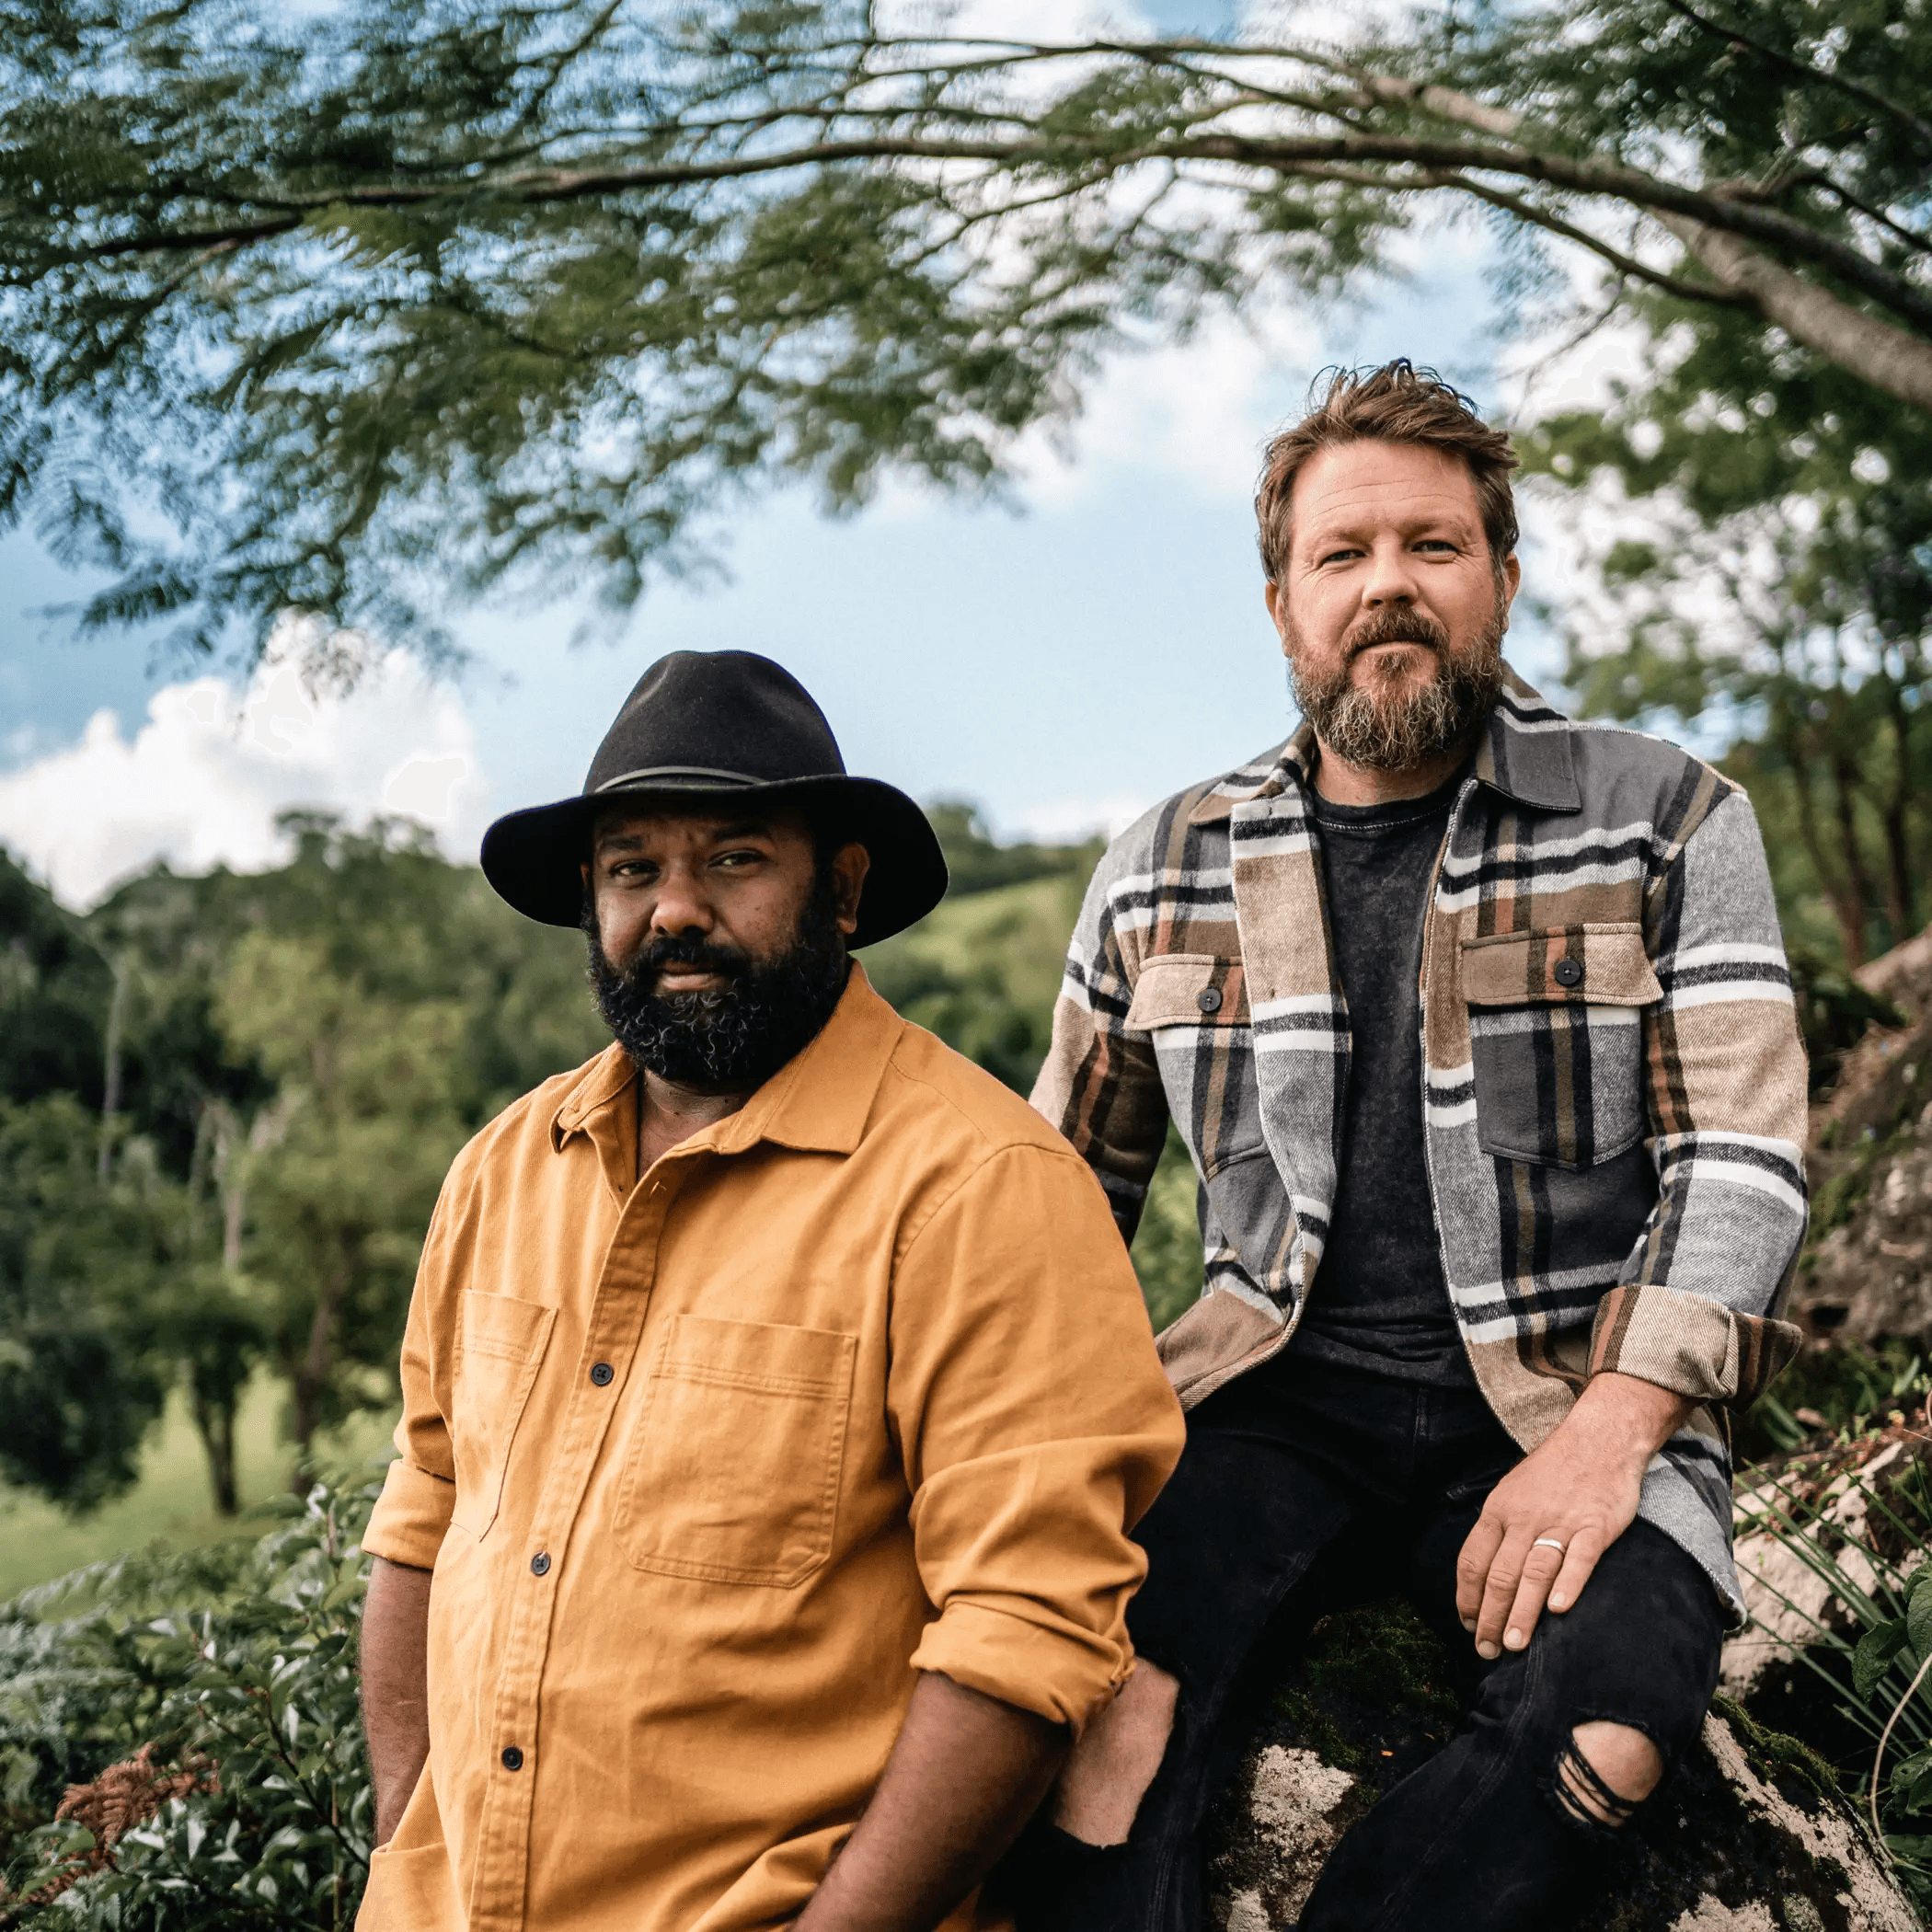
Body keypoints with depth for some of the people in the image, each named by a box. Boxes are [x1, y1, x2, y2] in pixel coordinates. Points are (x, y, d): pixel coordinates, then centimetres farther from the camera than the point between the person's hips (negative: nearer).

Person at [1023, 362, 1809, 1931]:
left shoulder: (1667, 824, 5)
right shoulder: (1160, 875, 12)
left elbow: (1739, 1161, -2)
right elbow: (1065, 1185, 19)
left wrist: (1603, 1437, -16)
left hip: (1570, 1405, 0)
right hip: (1279, 1394, 1)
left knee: (1603, 1720, -31)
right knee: (1107, 1695, -30)